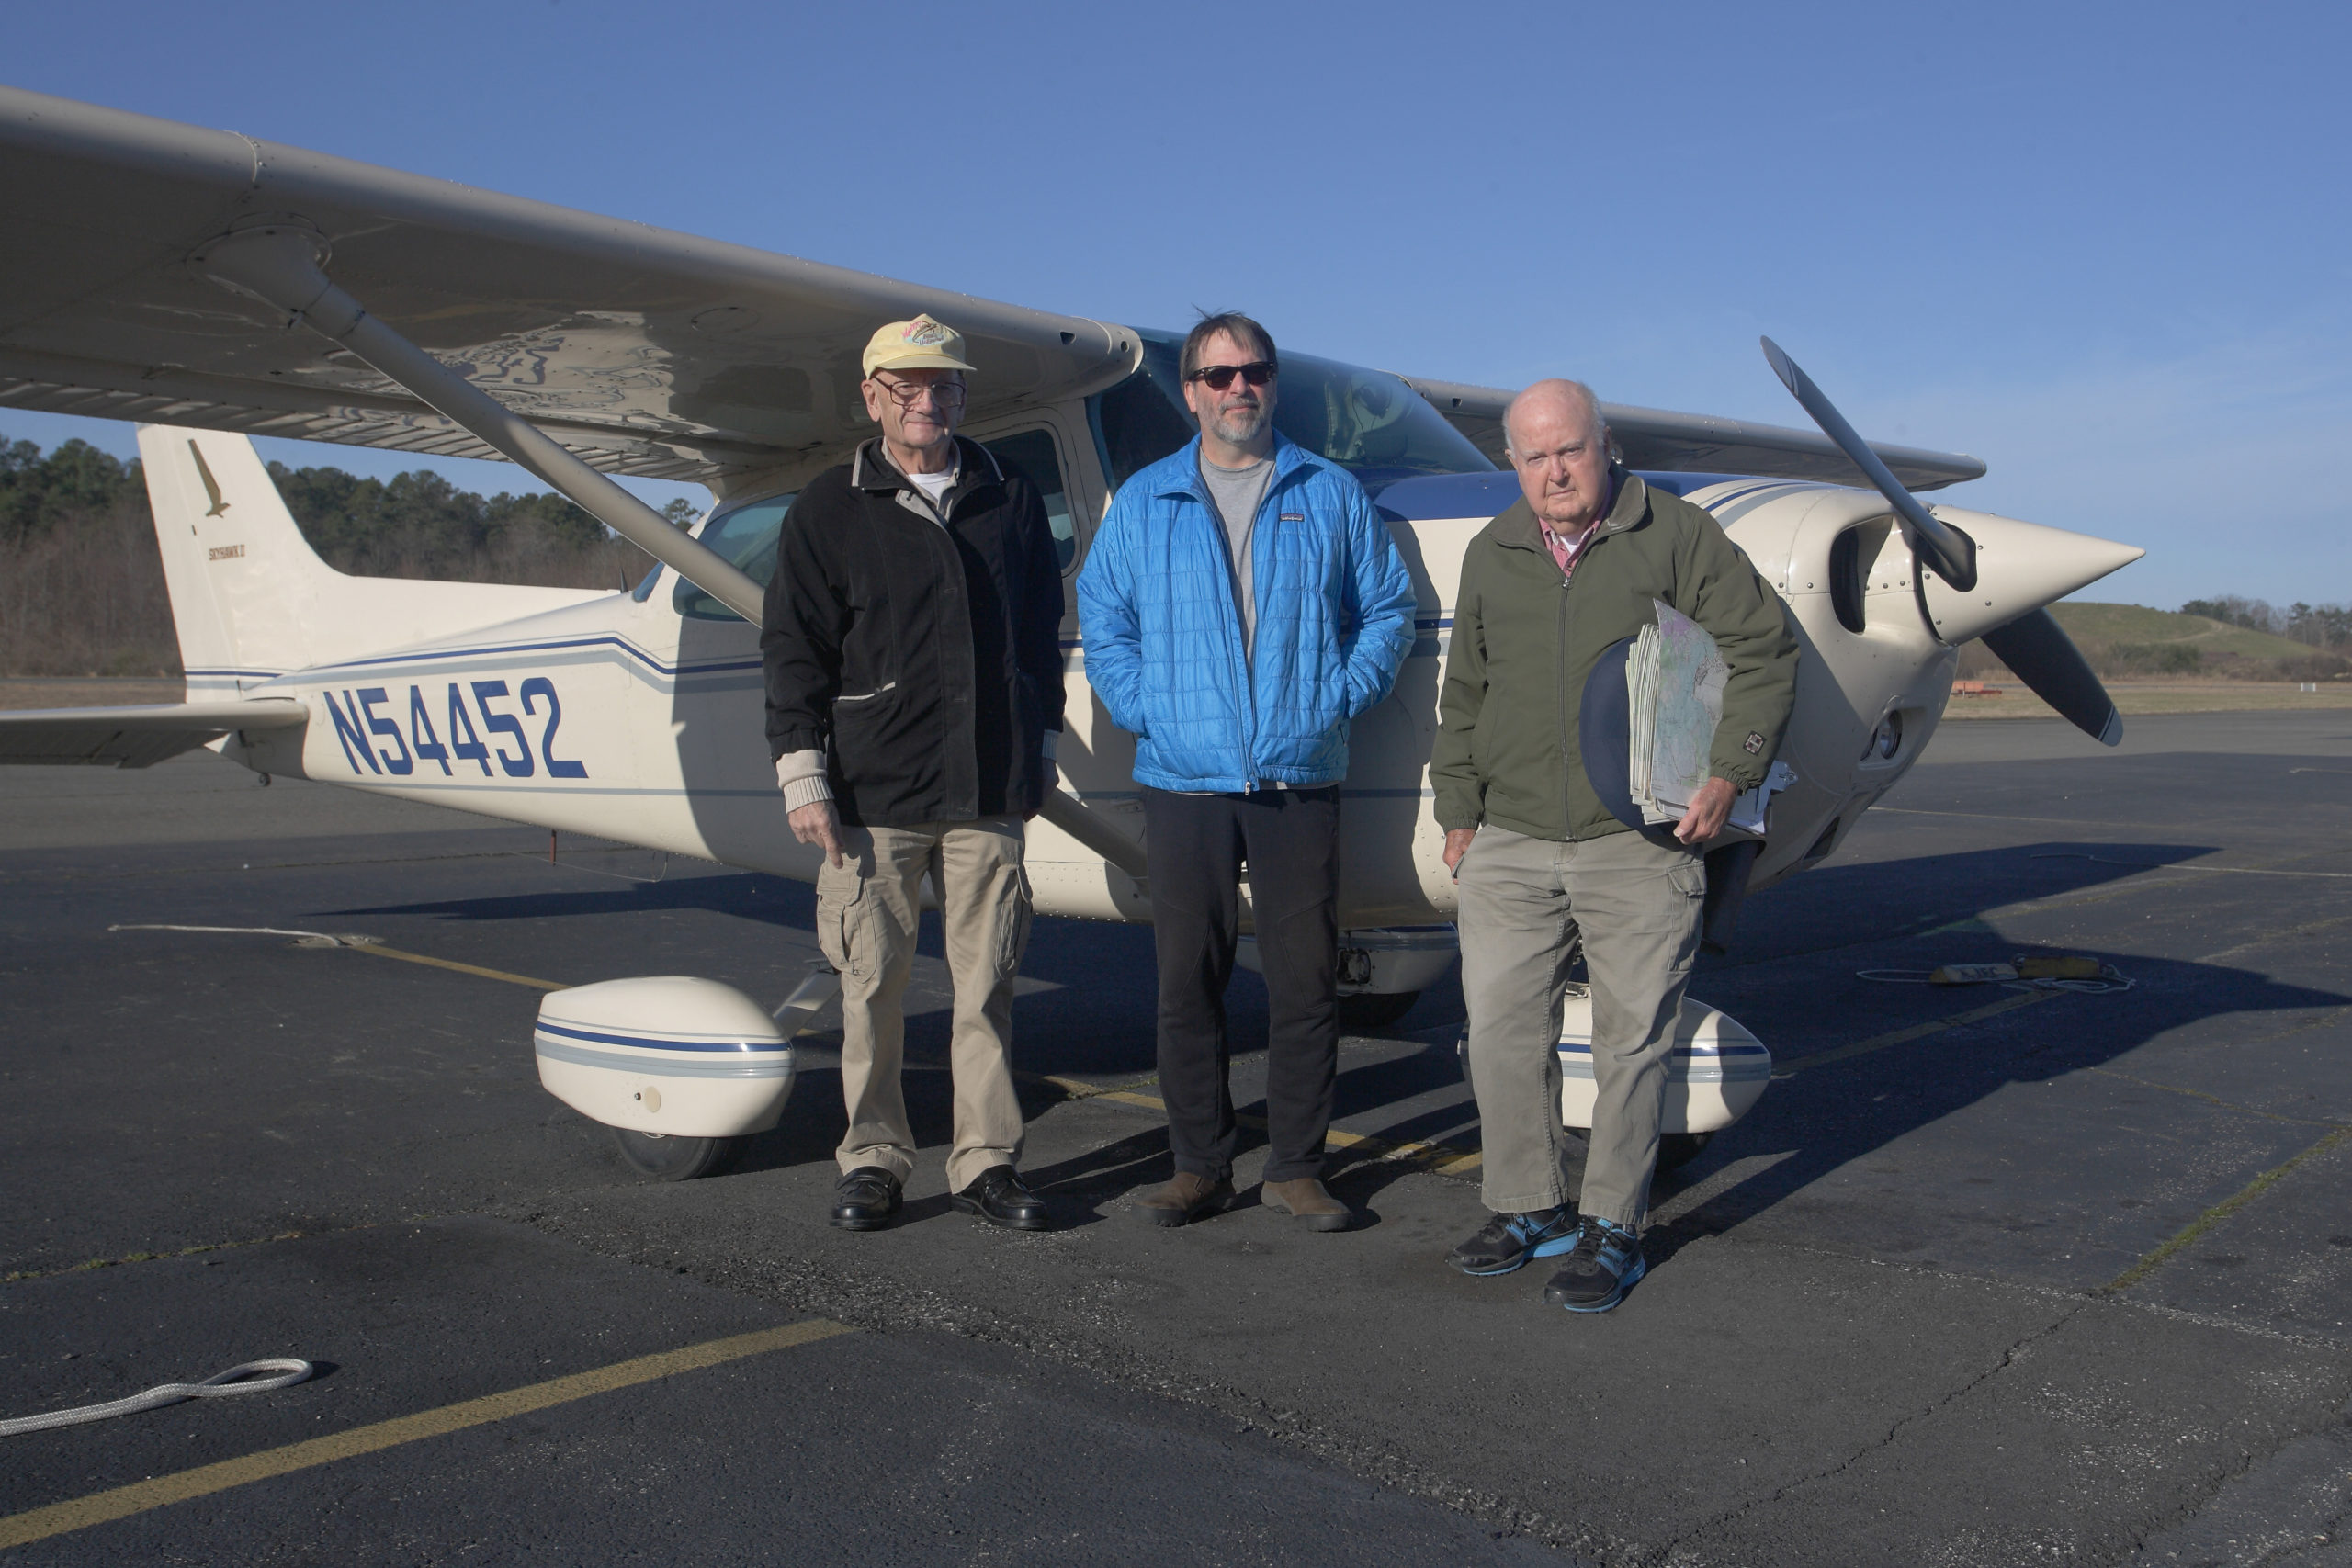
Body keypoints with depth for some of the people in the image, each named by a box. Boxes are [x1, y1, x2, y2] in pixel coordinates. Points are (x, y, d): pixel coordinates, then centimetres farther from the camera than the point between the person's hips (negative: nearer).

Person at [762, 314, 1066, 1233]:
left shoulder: (1011, 502, 12)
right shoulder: (829, 510, 5)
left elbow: (1041, 634, 18)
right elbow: (793, 648, 3)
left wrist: (1038, 751, 16)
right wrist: (802, 771, -4)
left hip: (989, 793, 2)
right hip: (875, 790, -2)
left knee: (986, 981, 4)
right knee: (873, 984, 3)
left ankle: (987, 1162, 14)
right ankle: (873, 1159, 17)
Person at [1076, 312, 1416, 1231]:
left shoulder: (1331, 496, 10)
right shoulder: (1143, 503, 11)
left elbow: (1387, 608, 12)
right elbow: (1101, 615, 12)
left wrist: (1339, 700, -1)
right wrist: (1143, 708, -1)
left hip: (1299, 784, 0)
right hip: (1183, 784, 1)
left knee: (1304, 980, 1)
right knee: (1188, 983, 3)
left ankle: (1296, 1168, 14)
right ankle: (1199, 1167, 16)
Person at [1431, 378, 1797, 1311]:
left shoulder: (1676, 536, -2)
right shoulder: (1491, 556, 11)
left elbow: (1763, 650, -1)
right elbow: (1463, 695, 19)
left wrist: (1729, 772, -10)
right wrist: (1457, 808, 15)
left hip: (1638, 849, -4)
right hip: (1511, 847, 4)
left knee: (1631, 1041, 2)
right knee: (1501, 1029, 5)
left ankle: (1614, 1231, 15)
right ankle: (1529, 1211, 21)